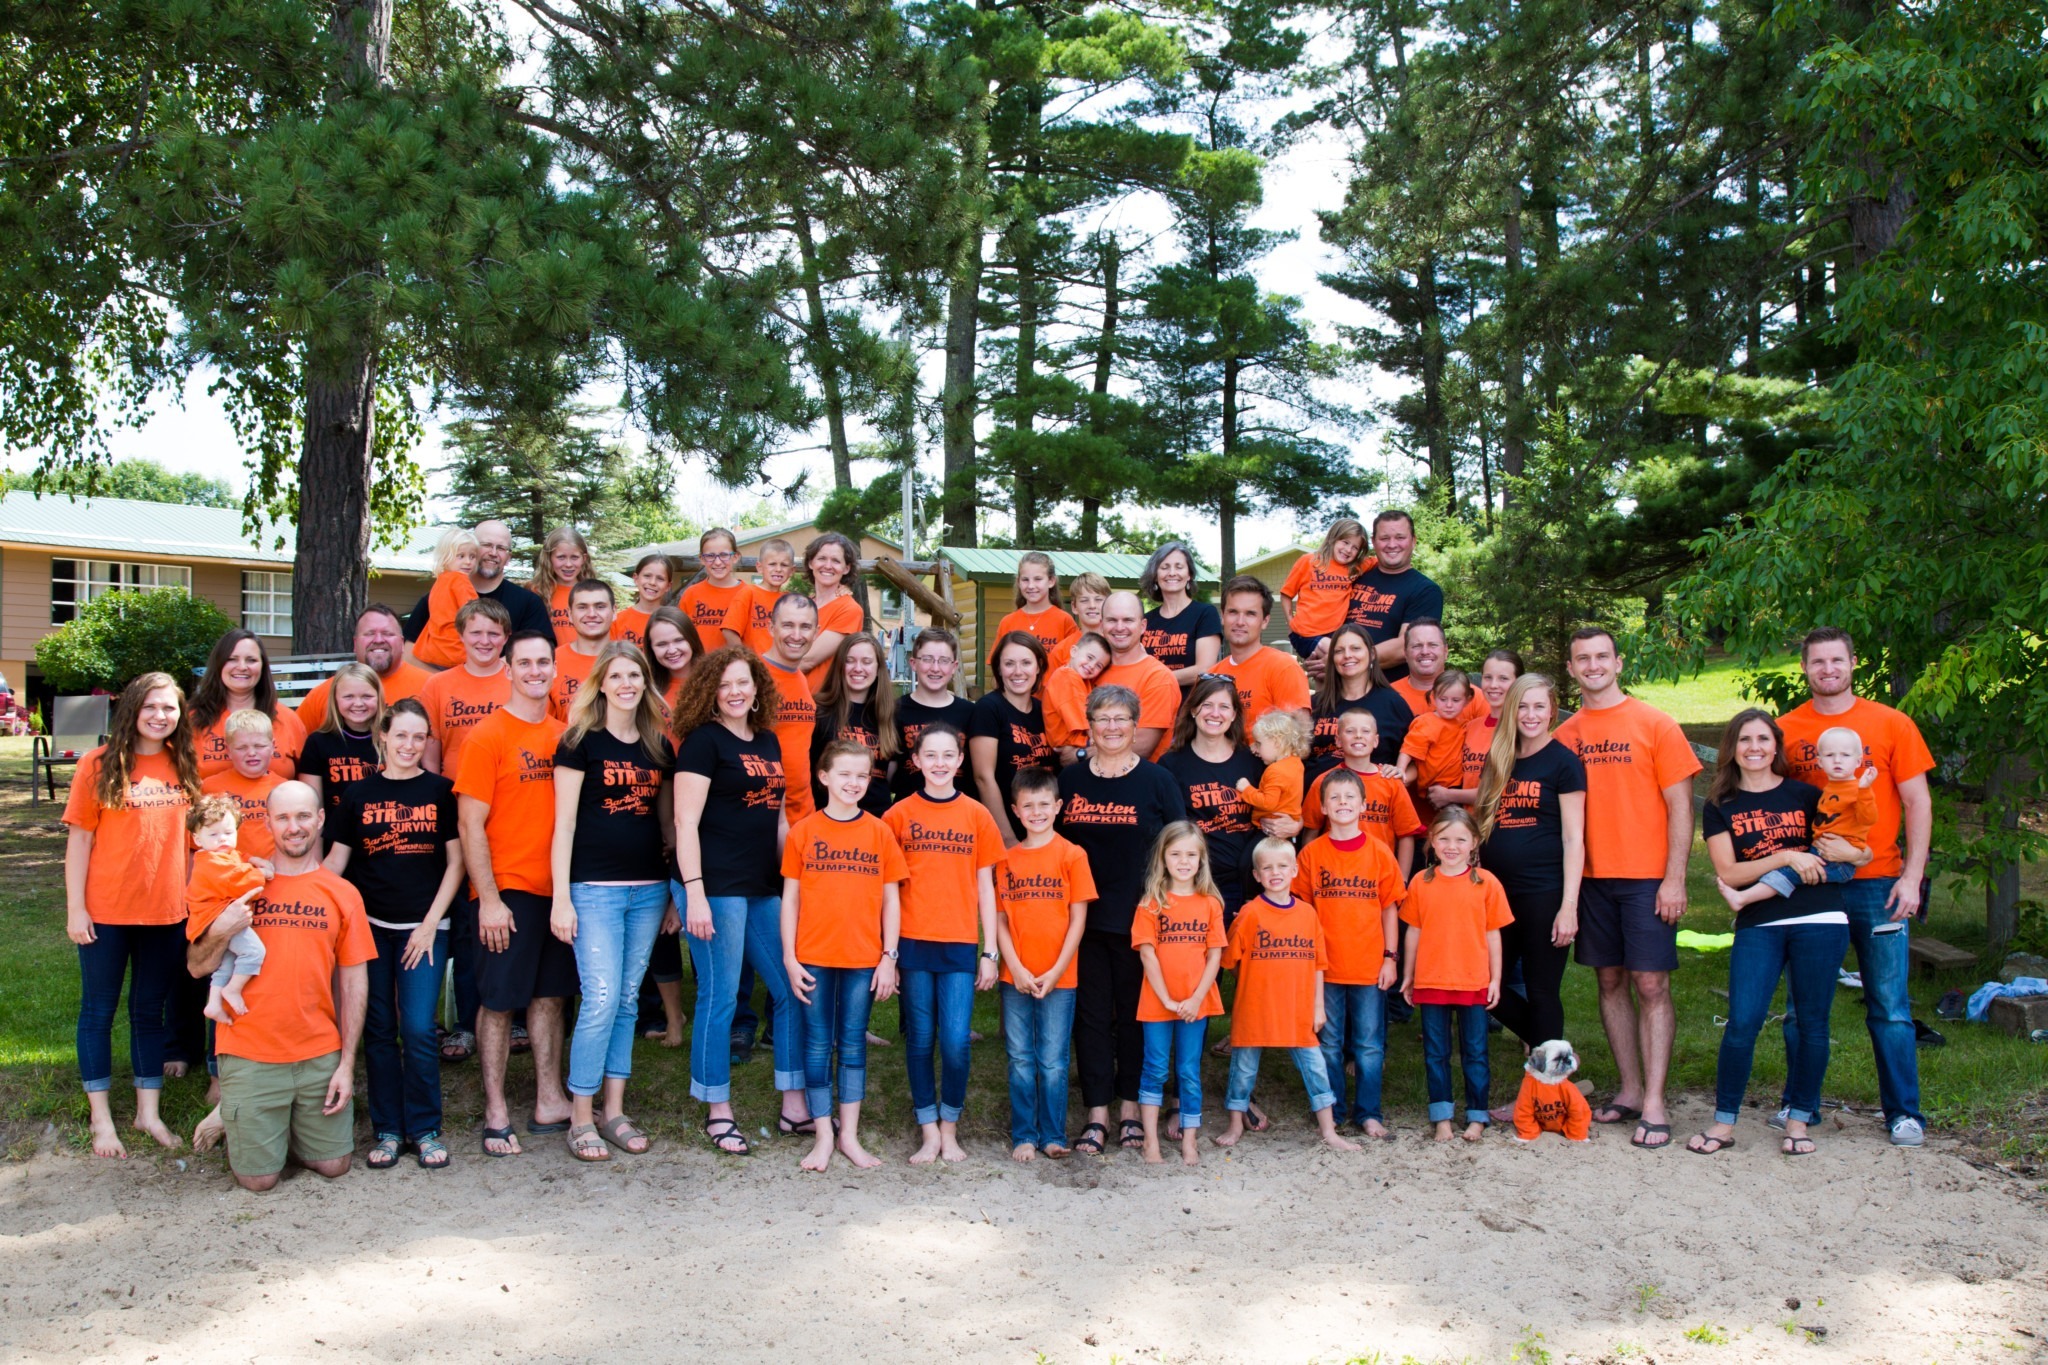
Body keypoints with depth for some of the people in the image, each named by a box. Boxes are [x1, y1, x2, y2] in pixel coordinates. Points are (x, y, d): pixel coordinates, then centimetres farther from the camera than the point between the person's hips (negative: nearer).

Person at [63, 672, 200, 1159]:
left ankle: (148, 1111, 23)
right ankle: (101, 1118, 19)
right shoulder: (99, 764, -7)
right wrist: (75, 908, -8)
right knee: (98, 1012, 9)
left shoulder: (184, 766, 3)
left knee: (151, 1010, 13)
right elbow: (79, 839, -5)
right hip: (107, 912, -3)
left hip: (167, 911, 3)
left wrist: (193, 896, 4)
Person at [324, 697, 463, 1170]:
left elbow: (455, 861, 2)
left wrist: (431, 923, -4)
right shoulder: (358, 794, 6)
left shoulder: (440, 791, 2)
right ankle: (387, 1130, 16)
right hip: (371, 926, 2)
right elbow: (336, 860, 7)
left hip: (424, 928, -2)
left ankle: (425, 1129, 7)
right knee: (379, 1030, 6)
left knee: (418, 1029, -6)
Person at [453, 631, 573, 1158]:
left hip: (555, 888, 5)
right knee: (498, 1000, 3)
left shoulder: (562, 734, 7)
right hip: (507, 891, -5)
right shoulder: (488, 735, -8)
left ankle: (550, 1102, 23)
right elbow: (470, 822, -10)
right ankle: (496, 1113, 14)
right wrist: (489, 899, -14)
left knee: (549, 995, 13)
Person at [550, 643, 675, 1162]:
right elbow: (564, 822, -6)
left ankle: (614, 1113, 18)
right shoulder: (580, 742, -3)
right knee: (600, 1000, -9)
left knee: (628, 1001, 9)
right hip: (594, 888, -5)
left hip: (648, 889, 5)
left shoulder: (659, 746, 11)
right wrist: (561, 898, -10)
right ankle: (580, 1119, 3)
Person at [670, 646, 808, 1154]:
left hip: (765, 888, 7)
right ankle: (718, 1113, 13)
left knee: (793, 990, 8)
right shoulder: (703, 740, -6)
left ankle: (794, 1107, 19)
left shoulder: (768, 741, 14)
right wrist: (694, 892, -19)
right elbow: (686, 822, -12)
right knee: (719, 998, 0)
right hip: (717, 887, -7)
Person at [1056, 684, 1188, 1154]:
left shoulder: (1157, 780, 1)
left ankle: (1131, 1107, 19)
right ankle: (1097, 1113, 11)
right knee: (1091, 1013, 4)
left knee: (1135, 1012, 7)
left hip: (1139, 917, -2)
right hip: (1085, 916, 2)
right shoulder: (1070, 779, 7)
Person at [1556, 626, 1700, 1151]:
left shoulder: (1654, 724, -2)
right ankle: (1629, 1091, 19)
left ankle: (1654, 1103, 1)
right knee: (1611, 982, 9)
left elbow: (1679, 806, -3)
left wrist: (1674, 878, -10)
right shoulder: (1565, 734, 8)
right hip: (1592, 877, 4)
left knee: (1650, 985, -3)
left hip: (1647, 878, -4)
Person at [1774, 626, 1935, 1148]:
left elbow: (1917, 804, 2)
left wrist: (1911, 876, -6)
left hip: (1877, 885, -1)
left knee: (1889, 1007, 2)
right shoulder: (1785, 729, 4)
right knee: (1802, 1006, 6)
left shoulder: (1891, 724, 2)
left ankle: (1904, 1113, 13)